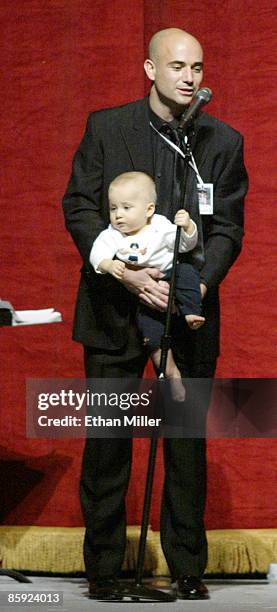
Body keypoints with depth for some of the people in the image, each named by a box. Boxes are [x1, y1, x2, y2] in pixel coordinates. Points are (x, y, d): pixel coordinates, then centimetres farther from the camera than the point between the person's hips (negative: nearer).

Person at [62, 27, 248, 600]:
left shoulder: (223, 141, 3)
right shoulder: (106, 128, 1)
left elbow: (227, 227, 2)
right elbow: (79, 208, -2)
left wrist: (200, 284, -16)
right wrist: (125, 273, -15)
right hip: (115, 309, -1)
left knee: (187, 444, 5)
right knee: (107, 442, 4)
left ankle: (187, 568, 14)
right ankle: (103, 567, 14)